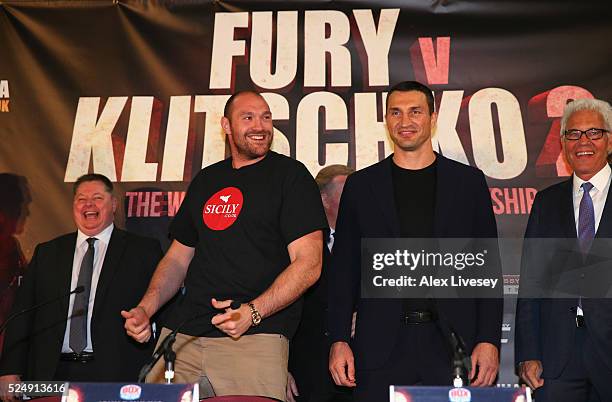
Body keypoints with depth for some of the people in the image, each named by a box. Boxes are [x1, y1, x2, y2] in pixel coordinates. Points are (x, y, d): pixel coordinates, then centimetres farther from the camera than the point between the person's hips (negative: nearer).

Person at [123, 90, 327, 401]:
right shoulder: (206, 180, 17)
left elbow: (308, 263, -8)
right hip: (183, 333, 5)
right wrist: (145, 309, 5)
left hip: (256, 338, -5)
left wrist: (253, 312, -19)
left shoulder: (290, 174, 0)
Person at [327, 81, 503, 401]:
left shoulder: (469, 181, 8)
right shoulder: (360, 185, 8)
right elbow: (344, 269, 7)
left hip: (453, 343, 0)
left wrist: (489, 340, -3)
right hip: (381, 347, 0)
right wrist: (338, 341, -1)